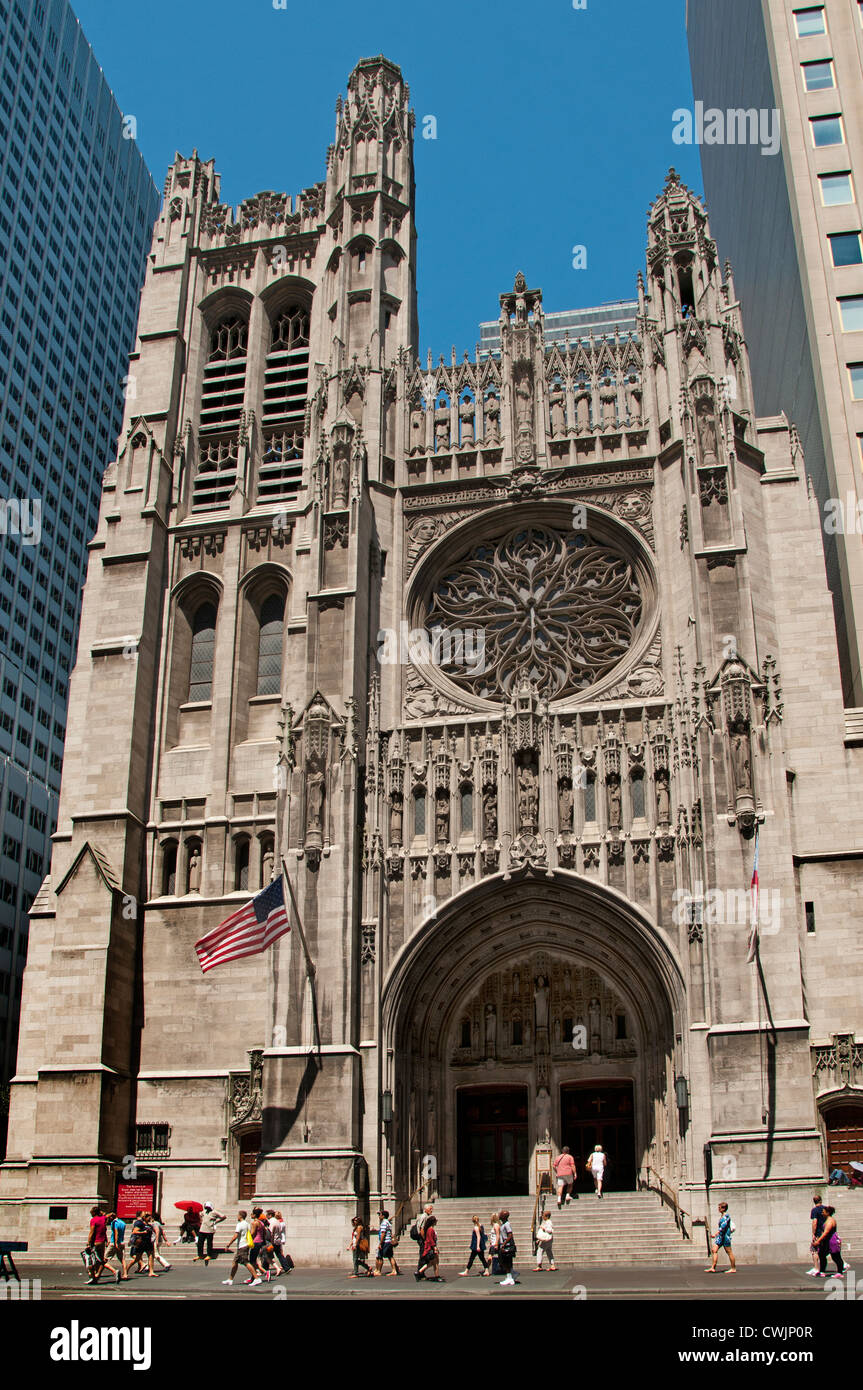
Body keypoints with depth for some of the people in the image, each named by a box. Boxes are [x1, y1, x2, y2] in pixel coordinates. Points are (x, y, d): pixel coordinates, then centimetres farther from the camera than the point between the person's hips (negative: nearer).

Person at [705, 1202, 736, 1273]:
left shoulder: (726, 1216, -10)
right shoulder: (721, 1216, 17)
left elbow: (724, 1224, -23)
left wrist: (718, 1231, -34)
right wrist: (716, 1235, 30)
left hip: (725, 1235, -9)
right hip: (720, 1236, 9)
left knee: (729, 1252, -1)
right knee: (714, 1250, -2)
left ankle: (734, 1269, 9)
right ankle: (713, 1268, -5)